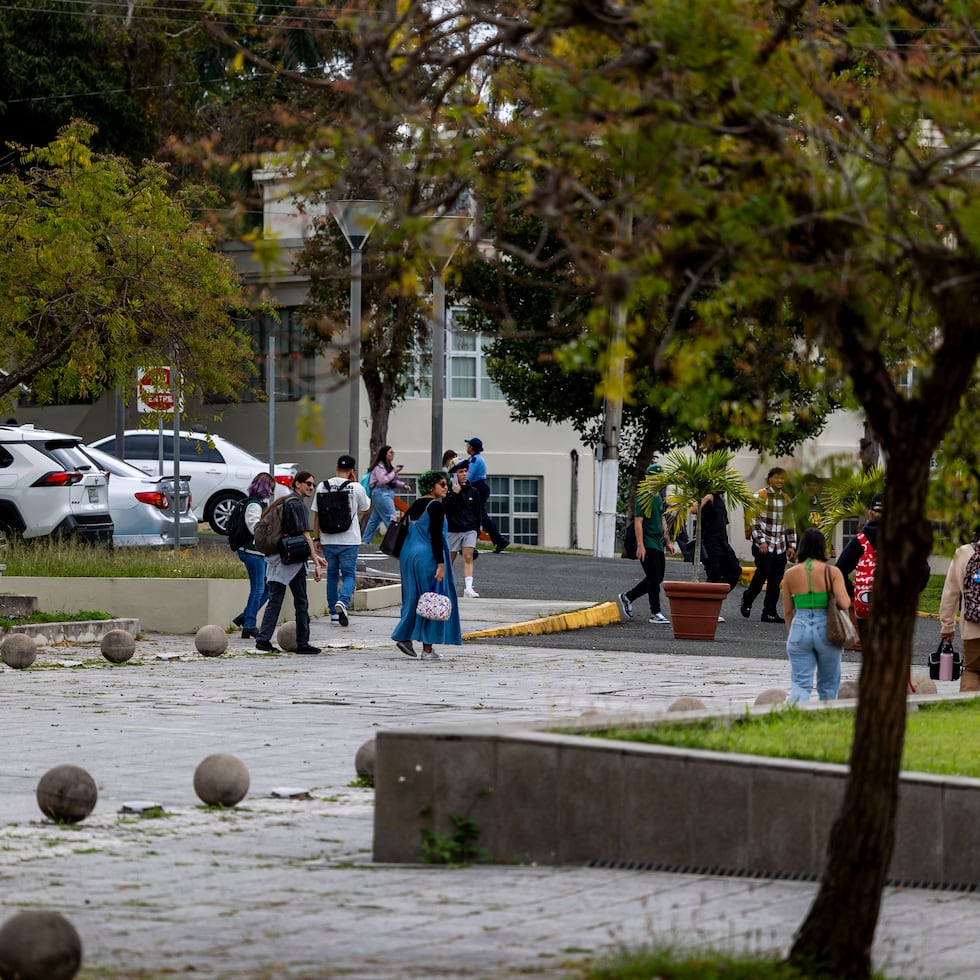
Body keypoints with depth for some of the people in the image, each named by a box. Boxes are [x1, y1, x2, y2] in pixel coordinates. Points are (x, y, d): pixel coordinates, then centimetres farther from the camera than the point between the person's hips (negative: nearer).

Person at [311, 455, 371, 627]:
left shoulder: (323, 487, 1)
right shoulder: (356, 488, -7)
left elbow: (316, 515, 3)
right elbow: (366, 508, 11)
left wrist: (316, 538, 10)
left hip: (328, 540, 3)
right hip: (349, 540, -3)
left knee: (332, 575, 16)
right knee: (349, 575, 3)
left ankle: (334, 612, 21)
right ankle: (343, 602, -24)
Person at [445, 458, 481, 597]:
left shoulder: (473, 491, 8)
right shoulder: (449, 490, -2)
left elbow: (477, 512, 14)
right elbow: (445, 508, -14)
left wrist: (477, 529, 11)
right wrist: (455, 493, -19)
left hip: (469, 529, 2)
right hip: (453, 529, -2)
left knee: (468, 558, -11)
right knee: (449, 559, 8)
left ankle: (468, 587, -20)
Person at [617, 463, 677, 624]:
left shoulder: (659, 498, 16)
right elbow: (638, 522, -16)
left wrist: (668, 542, 20)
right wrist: (640, 546, -21)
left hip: (658, 545, 9)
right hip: (648, 544, -9)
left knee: (657, 578, 11)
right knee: (654, 579, -8)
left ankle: (627, 597, 26)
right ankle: (655, 614, -2)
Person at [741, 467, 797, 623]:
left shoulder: (786, 499, 14)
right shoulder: (761, 496, -4)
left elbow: (790, 523, 18)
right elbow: (754, 520, -9)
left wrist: (792, 545, 11)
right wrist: (761, 541, -17)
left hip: (780, 546, 6)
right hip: (763, 545, -6)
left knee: (776, 581, 3)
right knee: (763, 572, -14)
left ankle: (770, 613, 7)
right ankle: (747, 600, 10)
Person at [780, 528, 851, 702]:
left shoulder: (790, 574, 1)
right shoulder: (832, 572, -6)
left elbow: (788, 611, 7)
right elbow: (844, 603, -13)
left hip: (800, 629, 1)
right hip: (826, 629, -1)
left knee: (800, 683, 0)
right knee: (828, 686, 16)